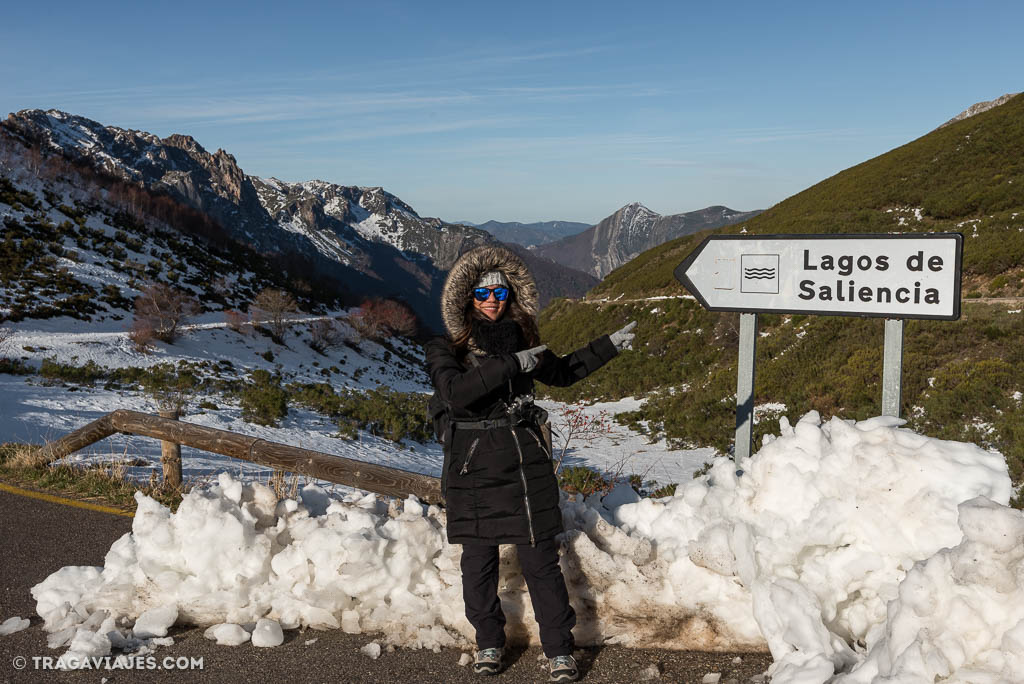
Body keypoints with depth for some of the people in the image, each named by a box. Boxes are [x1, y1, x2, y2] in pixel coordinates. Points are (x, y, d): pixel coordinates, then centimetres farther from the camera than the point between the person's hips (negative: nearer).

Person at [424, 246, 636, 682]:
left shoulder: (521, 341, 8)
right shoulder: (444, 350, -2)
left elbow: (562, 372, 24)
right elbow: (455, 393, -21)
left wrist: (608, 347, 20)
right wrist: (510, 365, -23)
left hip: (525, 465, 2)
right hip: (473, 467, -1)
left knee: (541, 560, 2)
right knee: (479, 563, 8)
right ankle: (488, 642, 29)